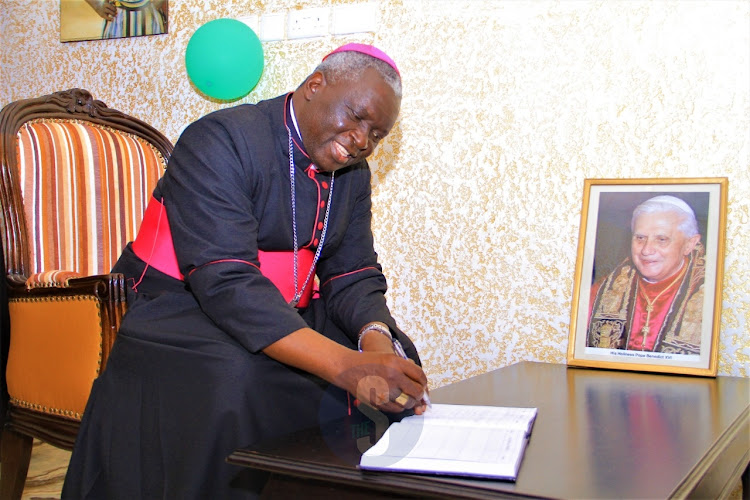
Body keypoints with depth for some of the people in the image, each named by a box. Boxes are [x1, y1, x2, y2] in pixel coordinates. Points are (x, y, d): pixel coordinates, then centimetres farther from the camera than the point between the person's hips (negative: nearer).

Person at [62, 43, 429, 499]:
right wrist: (346, 365, -41)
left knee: (396, 356, -11)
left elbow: (354, 276, 2)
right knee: (233, 377, -36)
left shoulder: (353, 172, 6)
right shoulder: (220, 142, -20)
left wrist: (375, 339, -24)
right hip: (184, 309, -7)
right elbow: (226, 284, -31)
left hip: (287, 316, 7)